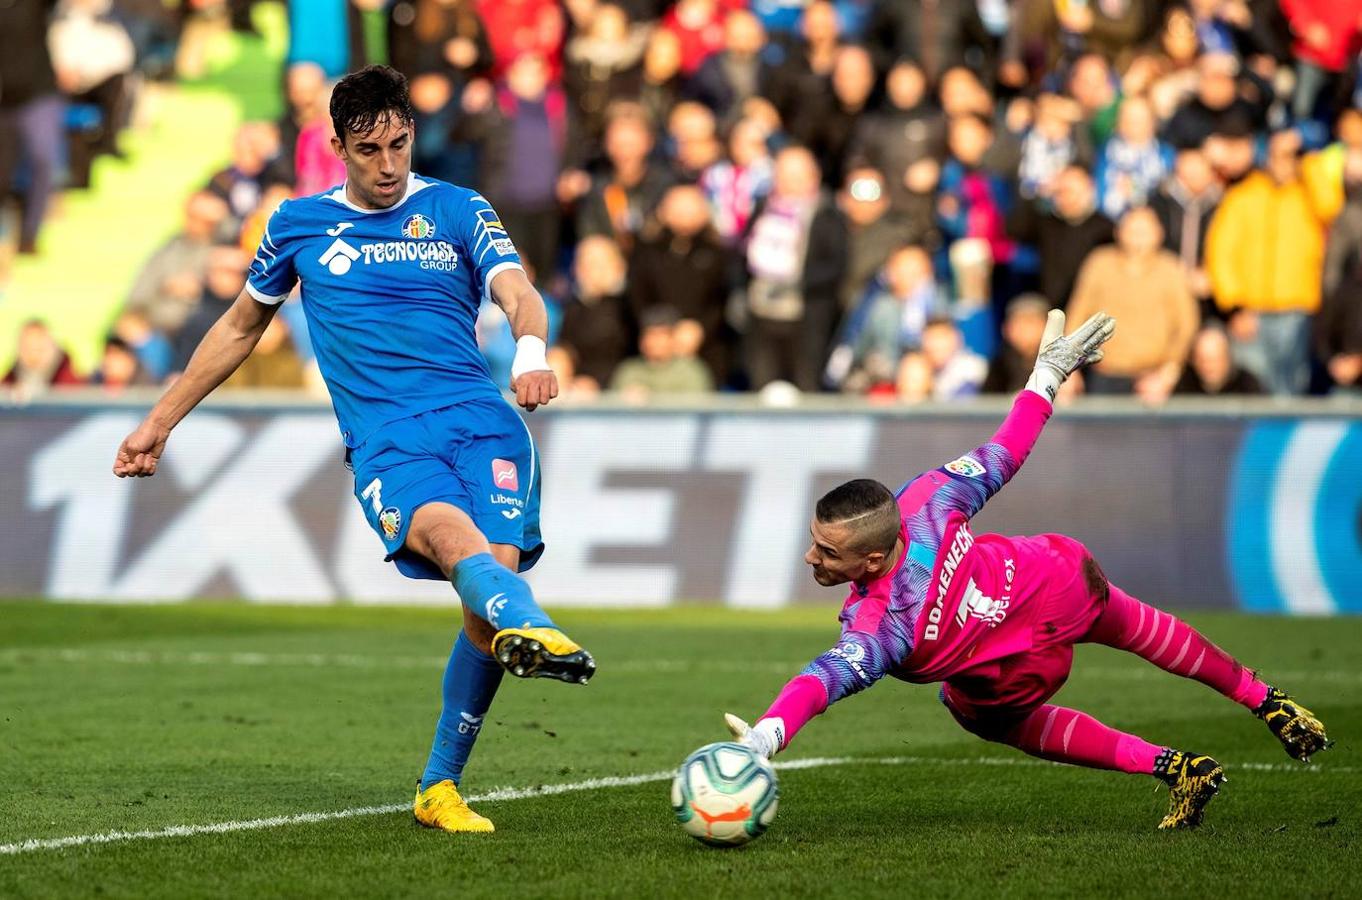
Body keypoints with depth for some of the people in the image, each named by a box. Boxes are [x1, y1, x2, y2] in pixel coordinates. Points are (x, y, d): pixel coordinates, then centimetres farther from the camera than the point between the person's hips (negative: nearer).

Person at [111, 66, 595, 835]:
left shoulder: (458, 211, 14)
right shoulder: (300, 224, 18)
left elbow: (518, 293, -2)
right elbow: (241, 327, 30)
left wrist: (532, 352, -26)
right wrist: (160, 422, 33)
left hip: (480, 417, 1)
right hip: (385, 440, -1)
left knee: (497, 564, -20)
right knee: (451, 534, -33)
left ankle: (440, 788, -4)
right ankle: (535, 630, -69)